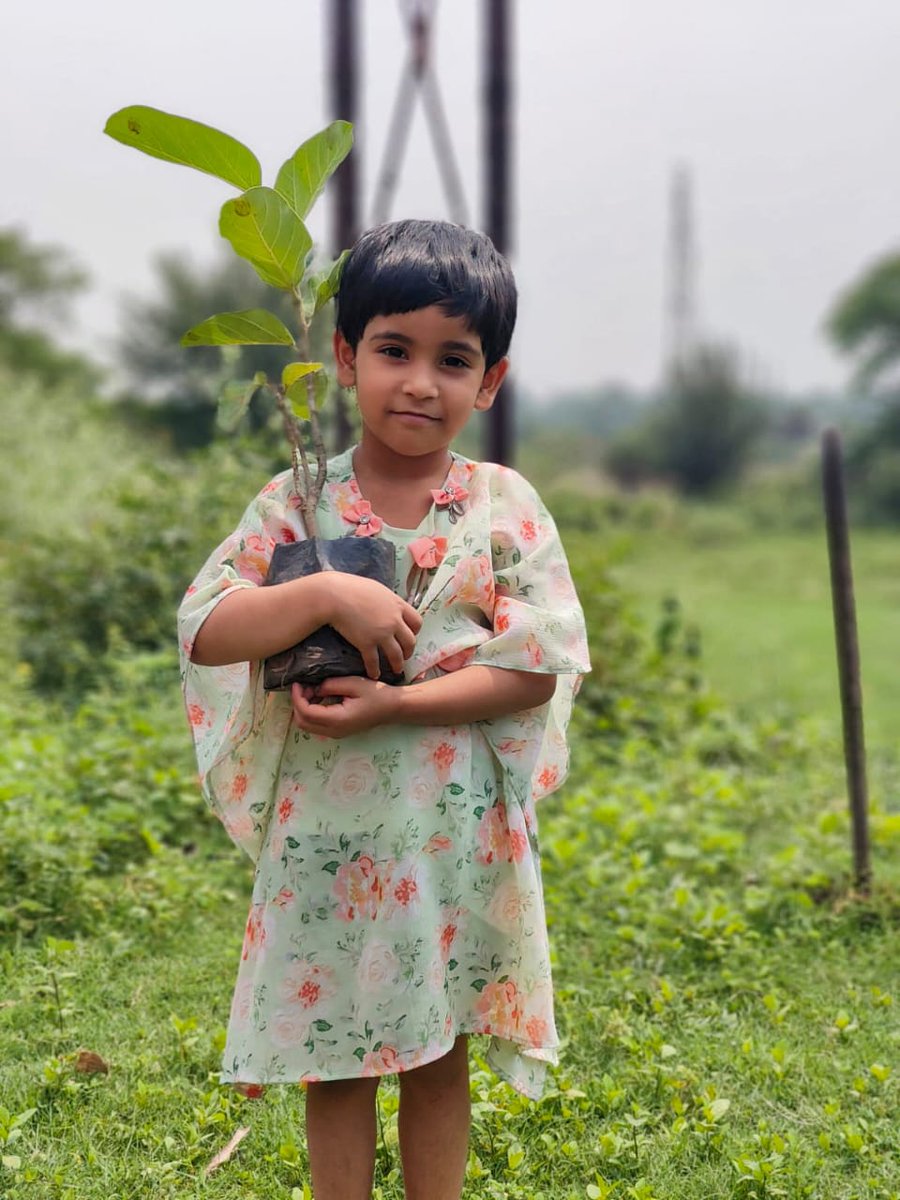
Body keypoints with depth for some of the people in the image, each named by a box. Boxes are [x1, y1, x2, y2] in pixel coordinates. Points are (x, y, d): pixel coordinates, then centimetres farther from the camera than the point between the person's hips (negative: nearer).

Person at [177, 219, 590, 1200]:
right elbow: (204, 629, -10)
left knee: (439, 1055, 15)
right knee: (333, 1061, 13)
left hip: (456, 834, 0)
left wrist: (395, 704, -20)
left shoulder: (504, 506, -4)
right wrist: (326, 595, -25)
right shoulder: (297, 503, -3)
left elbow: (542, 666, -10)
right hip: (324, 833, 0)